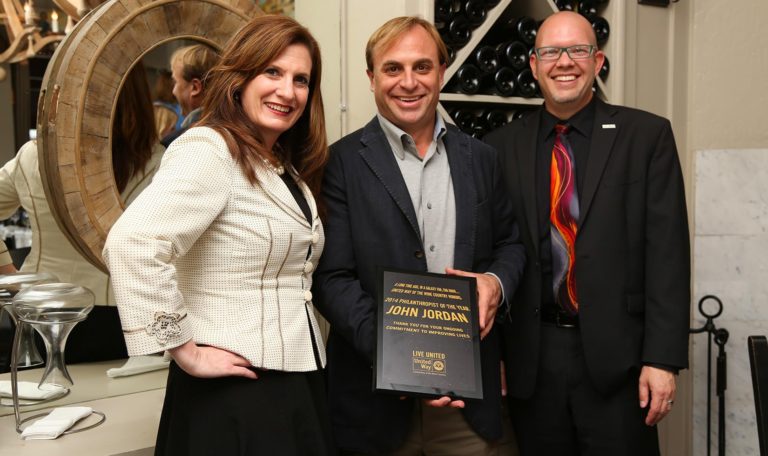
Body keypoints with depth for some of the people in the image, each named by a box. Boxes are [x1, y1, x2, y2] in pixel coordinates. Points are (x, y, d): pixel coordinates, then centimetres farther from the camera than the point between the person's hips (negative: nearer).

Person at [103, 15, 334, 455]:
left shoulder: (286, 166, 12)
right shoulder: (210, 151, -16)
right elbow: (132, 244, -30)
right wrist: (186, 352, -23)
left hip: (296, 380, 9)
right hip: (237, 390, -8)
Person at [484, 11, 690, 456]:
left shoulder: (647, 135, 0)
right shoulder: (503, 146, 4)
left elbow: (667, 251, -4)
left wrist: (663, 358, -9)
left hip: (617, 353, -1)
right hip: (531, 357, 2)